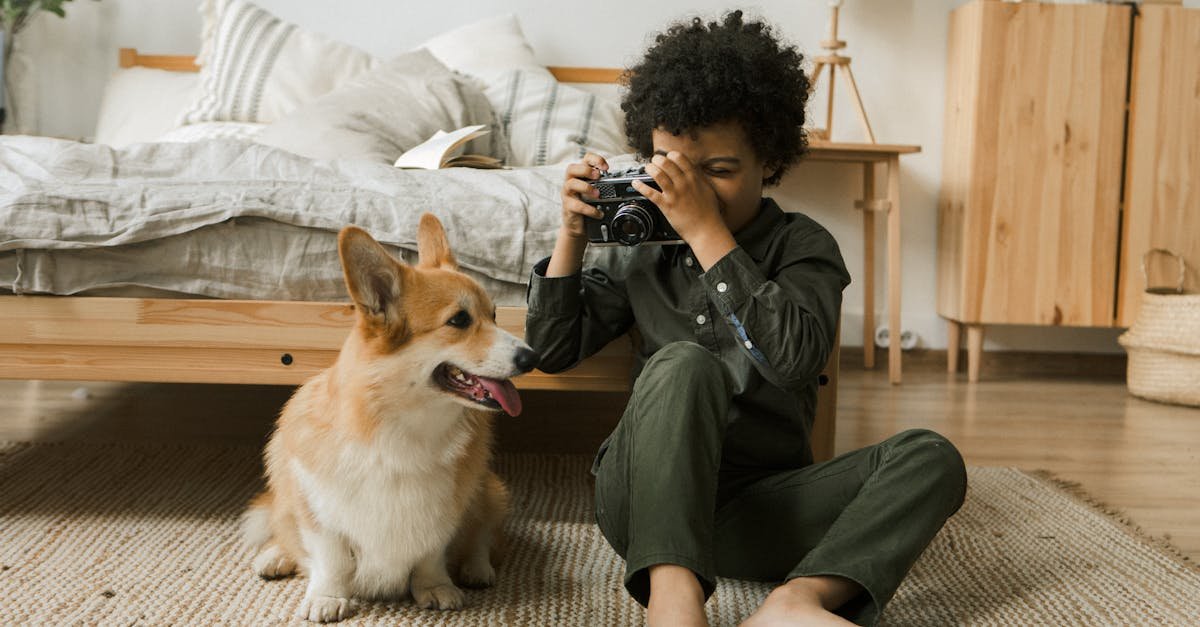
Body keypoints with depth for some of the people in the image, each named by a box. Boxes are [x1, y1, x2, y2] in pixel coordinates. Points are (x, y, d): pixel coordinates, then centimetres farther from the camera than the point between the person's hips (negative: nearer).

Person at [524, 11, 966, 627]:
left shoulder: (801, 245, 3)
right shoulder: (640, 250, 11)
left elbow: (794, 357, -17)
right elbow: (551, 350, 11)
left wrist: (707, 232, -18)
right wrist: (573, 232, 0)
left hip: (756, 506, 0)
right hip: (644, 499, 0)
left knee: (930, 458, -20)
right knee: (684, 363, -29)